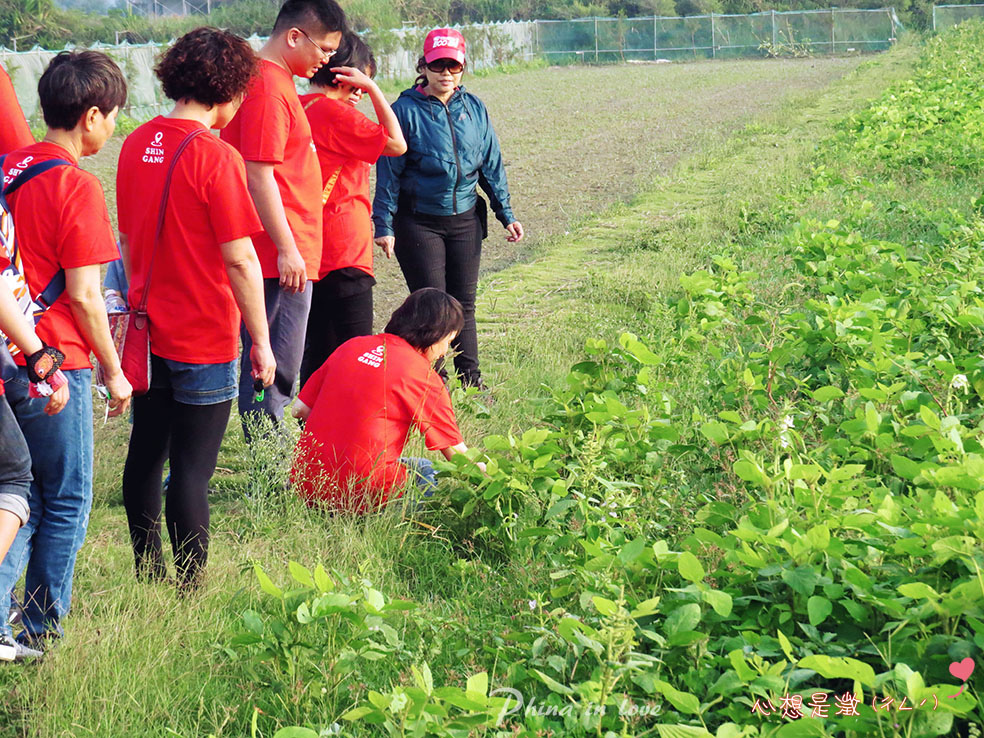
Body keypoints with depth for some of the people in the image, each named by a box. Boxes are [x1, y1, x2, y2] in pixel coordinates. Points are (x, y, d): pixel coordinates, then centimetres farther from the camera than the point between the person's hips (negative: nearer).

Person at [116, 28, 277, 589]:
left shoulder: (137, 144, 5)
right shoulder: (216, 157, -17)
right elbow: (239, 259, -16)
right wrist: (260, 341, -9)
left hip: (148, 329, 7)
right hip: (204, 340, -7)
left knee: (146, 455, 16)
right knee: (192, 469, -2)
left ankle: (148, 576, 27)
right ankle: (190, 588, 3)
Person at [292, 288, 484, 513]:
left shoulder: (352, 346, 12)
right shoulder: (422, 374, -4)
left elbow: (300, 409, 15)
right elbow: (457, 454, -1)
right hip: (362, 491, -5)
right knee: (427, 470, 20)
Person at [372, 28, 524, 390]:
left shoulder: (474, 108, 6)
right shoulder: (406, 110, -7)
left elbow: (491, 165, 13)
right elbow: (388, 172, -6)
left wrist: (505, 214, 11)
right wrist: (384, 225, -10)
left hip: (465, 221, 4)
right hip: (419, 222, -4)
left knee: (463, 305, 9)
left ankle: (471, 382, 17)